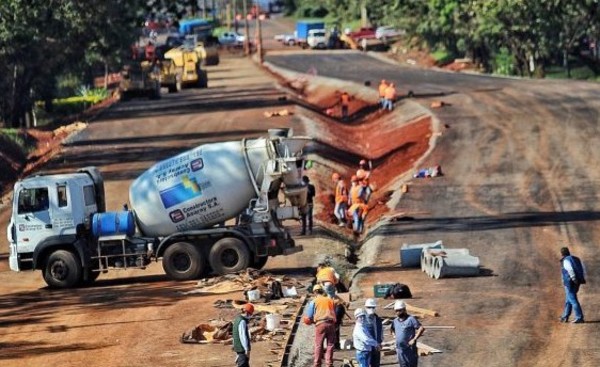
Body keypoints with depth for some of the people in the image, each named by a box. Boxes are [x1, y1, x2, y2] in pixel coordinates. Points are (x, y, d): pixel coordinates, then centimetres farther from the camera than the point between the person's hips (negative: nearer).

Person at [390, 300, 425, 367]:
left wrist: (414, 339, -19)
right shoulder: (395, 321, 11)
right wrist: (394, 335, 13)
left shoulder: (411, 319, -11)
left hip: (410, 349, -6)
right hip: (399, 349, 6)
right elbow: (392, 329, 32)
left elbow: (421, 328, -19)